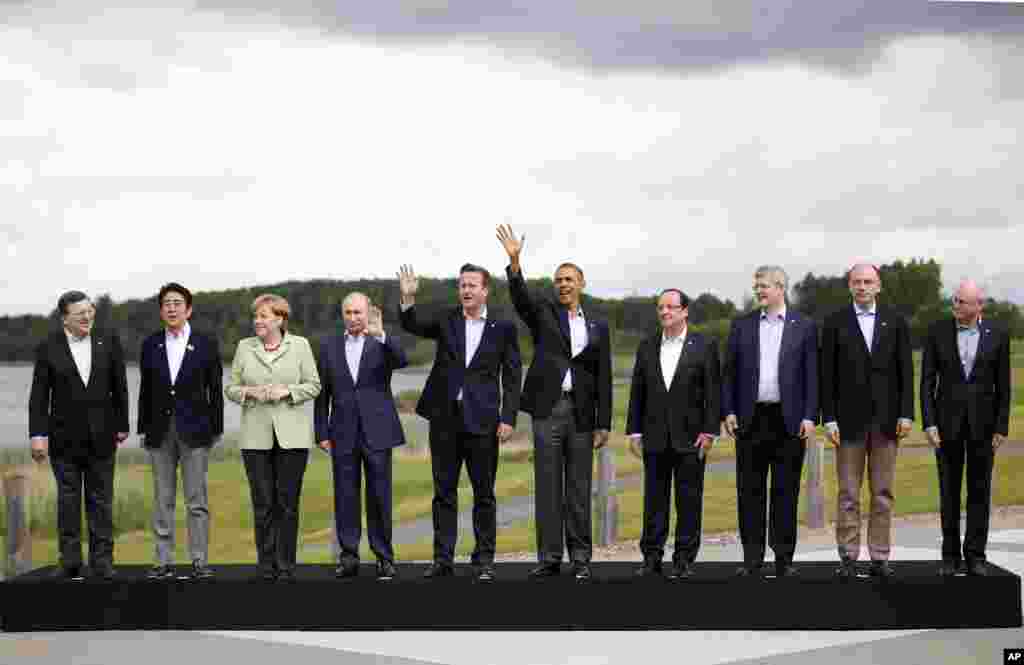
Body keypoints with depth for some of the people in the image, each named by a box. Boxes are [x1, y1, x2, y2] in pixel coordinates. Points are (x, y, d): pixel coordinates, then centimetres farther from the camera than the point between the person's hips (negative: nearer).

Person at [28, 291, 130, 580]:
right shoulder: (48, 348, -2)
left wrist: (122, 425, 6)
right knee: (67, 499, 6)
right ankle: (70, 561, 12)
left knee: (101, 499, 6)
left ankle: (102, 560, 11)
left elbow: (119, 387, 6)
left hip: (101, 436, 1)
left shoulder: (109, 342, 2)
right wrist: (38, 433, -9)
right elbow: (39, 395, -3)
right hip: (64, 437, -1)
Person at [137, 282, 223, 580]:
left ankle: (200, 561, 4)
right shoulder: (150, 344, 7)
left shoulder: (206, 344, 0)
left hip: (194, 430, -2)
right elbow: (145, 390, 9)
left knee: (196, 500, 0)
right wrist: (143, 429, 5)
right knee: (162, 500, 6)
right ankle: (163, 562, 11)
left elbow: (215, 390, 1)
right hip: (160, 430, 3)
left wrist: (215, 429, -2)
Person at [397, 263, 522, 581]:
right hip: (445, 418, 2)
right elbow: (413, 325, -6)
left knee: (484, 494, 4)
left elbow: (512, 377, 1)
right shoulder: (446, 320, 7)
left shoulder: (503, 328, 1)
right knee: (444, 492, 7)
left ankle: (484, 560, 12)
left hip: (482, 421, -2)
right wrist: (408, 298, -24)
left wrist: (508, 418, -7)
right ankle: (443, 559, 13)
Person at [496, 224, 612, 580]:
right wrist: (514, 261, -32)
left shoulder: (598, 327, 10)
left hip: (582, 413, 1)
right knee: (548, 485, 1)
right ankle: (549, 557, 7)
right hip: (547, 409, -1)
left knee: (579, 487, 5)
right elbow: (520, 296, -15)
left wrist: (603, 424, 2)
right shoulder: (542, 313, 7)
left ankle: (580, 558, 11)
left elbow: (603, 378, 7)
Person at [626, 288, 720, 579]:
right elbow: (637, 392, 9)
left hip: (690, 437, -3)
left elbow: (713, 392, -3)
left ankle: (684, 559, 9)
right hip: (655, 438, 3)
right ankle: (651, 558, 13)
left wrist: (709, 431, -9)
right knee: (654, 500, 6)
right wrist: (634, 431, 4)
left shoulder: (704, 346, -1)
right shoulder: (646, 347, 9)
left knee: (689, 501, 1)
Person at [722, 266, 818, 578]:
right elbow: (730, 372, 8)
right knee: (750, 490, 4)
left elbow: (811, 375, 1)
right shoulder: (742, 325, 8)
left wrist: (809, 417, -6)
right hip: (750, 419, 2)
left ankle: (784, 558, 11)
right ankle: (752, 558, 10)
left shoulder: (804, 326, 4)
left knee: (786, 491, 3)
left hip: (789, 420, -1)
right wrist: (728, 411, -1)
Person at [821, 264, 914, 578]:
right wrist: (828, 418, -6)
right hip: (850, 419, -1)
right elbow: (827, 374, 1)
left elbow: (906, 371, 5)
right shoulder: (835, 322, 3)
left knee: (883, 493, 5)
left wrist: (906, 413, -3)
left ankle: (880, 557, 10)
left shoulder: (895, 321, 7)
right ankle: (848, 557, 6)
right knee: (848, 494, 1)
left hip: (887, 419, 1)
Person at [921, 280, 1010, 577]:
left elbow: (1003, 386, 1)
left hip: (982, 423, 0)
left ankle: (975, 555, 9)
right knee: (949, 490, 5)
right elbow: (927, 380, -3)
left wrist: (1001, 427, -4)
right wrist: (928, 423, -10)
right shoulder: (937, 331, -2)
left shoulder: (997, 336, -1)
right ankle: (950, 555, 12)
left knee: (979, 490, 3)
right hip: (947, 421, 0)